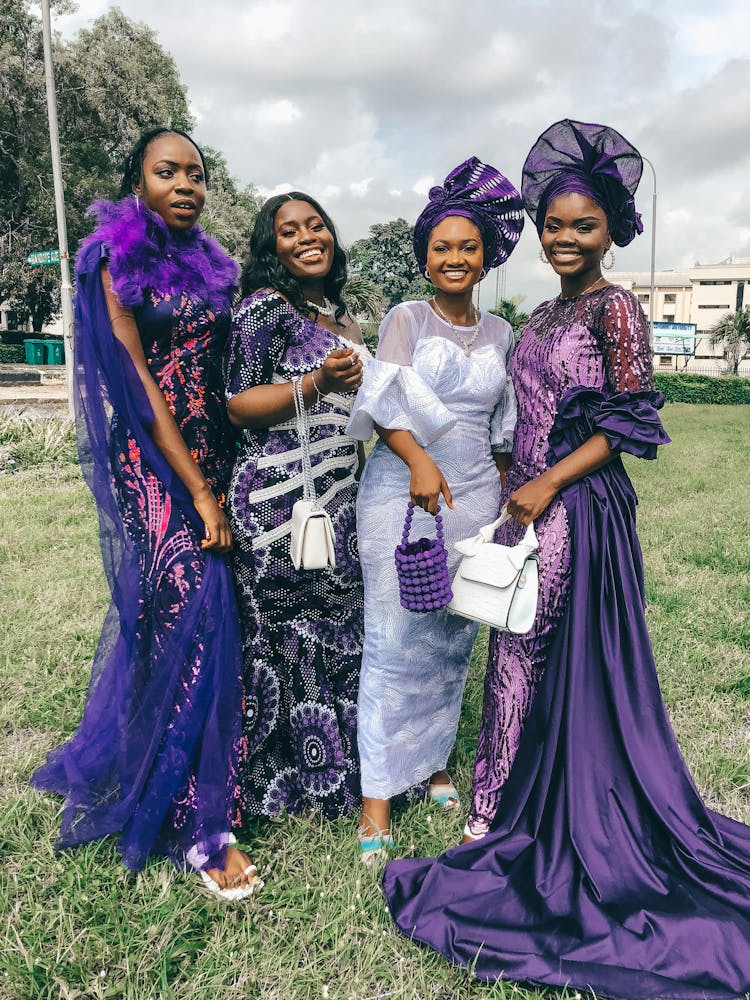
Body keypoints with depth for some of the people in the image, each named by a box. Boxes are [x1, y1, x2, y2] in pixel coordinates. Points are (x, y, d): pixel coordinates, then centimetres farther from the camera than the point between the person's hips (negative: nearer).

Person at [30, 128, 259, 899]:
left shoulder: (210, 266, 16)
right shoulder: (117, 263, -2)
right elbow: (136, 381, -11)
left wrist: (229, 479, 7)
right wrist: (199, 492, -15)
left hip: (215, 458, 6)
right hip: (154, 465, -6)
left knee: (165, 615, 12)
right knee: (193, 618, -9)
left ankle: (127, 768, 33)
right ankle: (198, 825, 4)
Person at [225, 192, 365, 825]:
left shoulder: (344, 318, 19)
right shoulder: (267, 306, -6)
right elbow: (237, 405, -11)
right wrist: (316, 383, -21)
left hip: (341, 497, 8)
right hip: (280, 496, -8)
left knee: (341, 627, 11)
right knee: (293, 637, -1)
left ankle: (342, 767, 26)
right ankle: (294, 781, 17)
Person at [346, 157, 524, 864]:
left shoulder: (499, 333, 15)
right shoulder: (406, 319, 2)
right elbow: (382, 401, -11)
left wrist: (499, 488, 13)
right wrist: (420, 461, -25)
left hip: (474, 496, 4)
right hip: (402, 492, -4)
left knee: (454, 639, 10)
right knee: (396, 640, -5)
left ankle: (435, 761, 28)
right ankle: (378, 792, 4)